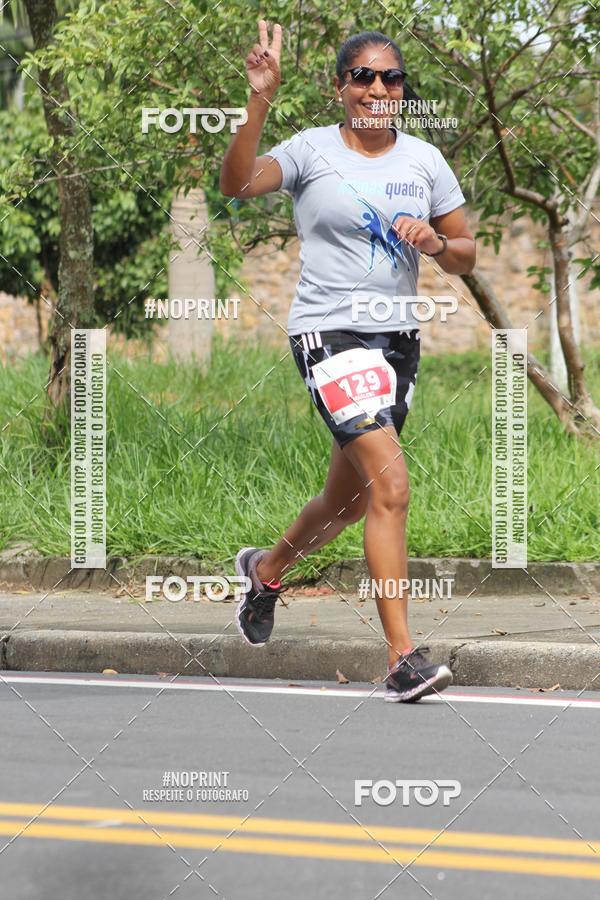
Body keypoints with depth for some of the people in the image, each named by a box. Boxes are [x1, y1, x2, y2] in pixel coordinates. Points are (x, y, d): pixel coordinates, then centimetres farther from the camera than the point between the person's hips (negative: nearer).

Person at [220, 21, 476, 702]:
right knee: (391, 485, -20)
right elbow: (236, 184, -23)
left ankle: (267, 569, 49)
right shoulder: (312, 151, -6)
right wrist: (260, 102, -33)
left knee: (348, 500, 17)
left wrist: (434, 242, -9)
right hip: (330, 333, -6)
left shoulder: (425, 160, 7)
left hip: (398, 337, 6)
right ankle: (402, 659, -19)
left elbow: (465, 257, 13)